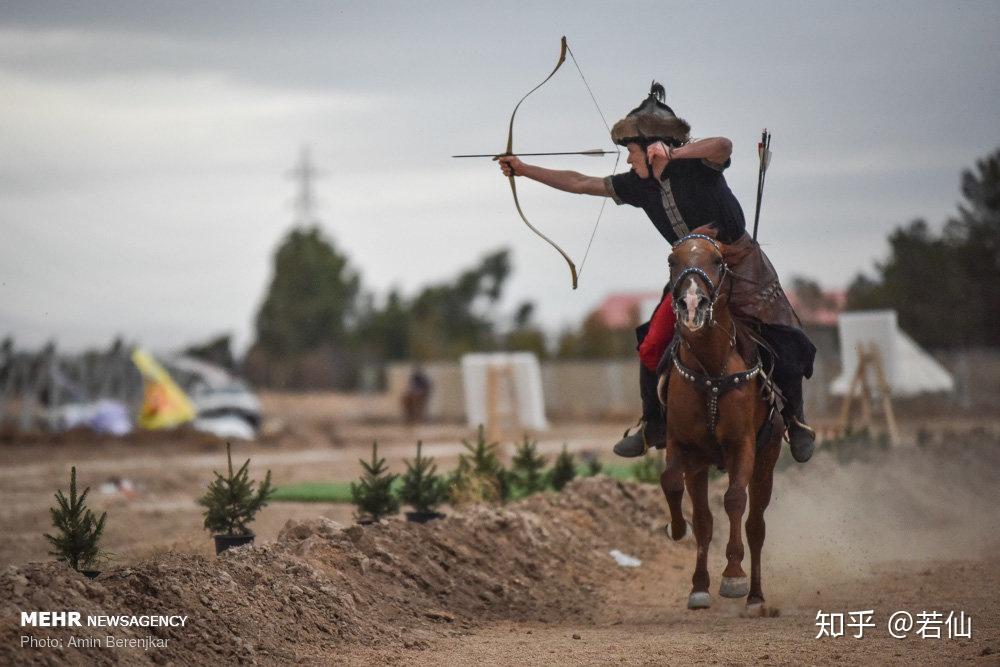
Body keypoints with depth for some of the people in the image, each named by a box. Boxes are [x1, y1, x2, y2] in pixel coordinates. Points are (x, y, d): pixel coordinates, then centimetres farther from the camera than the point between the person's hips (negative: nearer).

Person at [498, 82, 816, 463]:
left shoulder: (696, 164, -18)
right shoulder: (640, 185, 1)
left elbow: (724, 146, -41)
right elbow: (581, 184, 7)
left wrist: (672, 153, -44)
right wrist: (524, 170, 9)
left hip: (742, 266, -6)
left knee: (781, 347, -10)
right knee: (651, 348, -1)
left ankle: (796, 420, 13)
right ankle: (653, 427, 16)